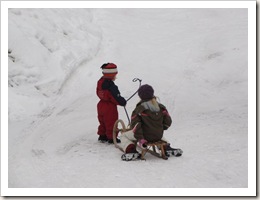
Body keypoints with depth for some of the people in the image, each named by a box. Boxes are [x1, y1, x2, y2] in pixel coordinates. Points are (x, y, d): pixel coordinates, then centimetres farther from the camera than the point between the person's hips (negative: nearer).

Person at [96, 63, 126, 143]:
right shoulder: (111, 86, -27)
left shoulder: (100, 82, 0)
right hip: (110, 108, -9)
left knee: (103, 122, 21)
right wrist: (123, 102, -8)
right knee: (111, 124, 5)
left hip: (101, 106, 9)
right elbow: (116, 98, -26)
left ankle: (102, 136, 32)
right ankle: (111, 138, 13)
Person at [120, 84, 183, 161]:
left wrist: (140, 139, -17)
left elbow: (135, 125, -18)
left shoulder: (139, 109, -10)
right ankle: (167, 148, 25)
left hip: (145, 136, -5)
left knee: (124, 136, 16)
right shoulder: (161, 107, 2)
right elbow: (168, 122, 6)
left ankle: (131, 151, -6)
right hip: (158, 136, 5)